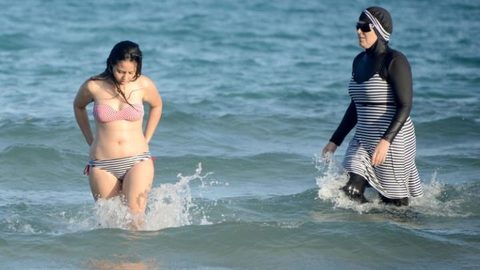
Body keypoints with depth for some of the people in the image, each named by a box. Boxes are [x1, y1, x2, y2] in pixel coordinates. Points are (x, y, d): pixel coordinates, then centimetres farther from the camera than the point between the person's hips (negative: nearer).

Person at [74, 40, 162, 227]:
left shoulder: (144, 85, -2)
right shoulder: (93, 86, -3)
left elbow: (156, 106, 20)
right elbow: (78, 106, 19)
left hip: (137, 161, -1)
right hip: (102, 165, 1)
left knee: (135, 220, -17)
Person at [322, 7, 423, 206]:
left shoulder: (394, 61, -12)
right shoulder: (360, 61, 11)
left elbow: (405, 106, -19)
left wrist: (385, 141, -30)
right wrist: (335, 141, 17)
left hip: (393, 142, -7)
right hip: (363, 141, 7)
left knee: (393, 204, 0)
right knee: (350, 193, -8)